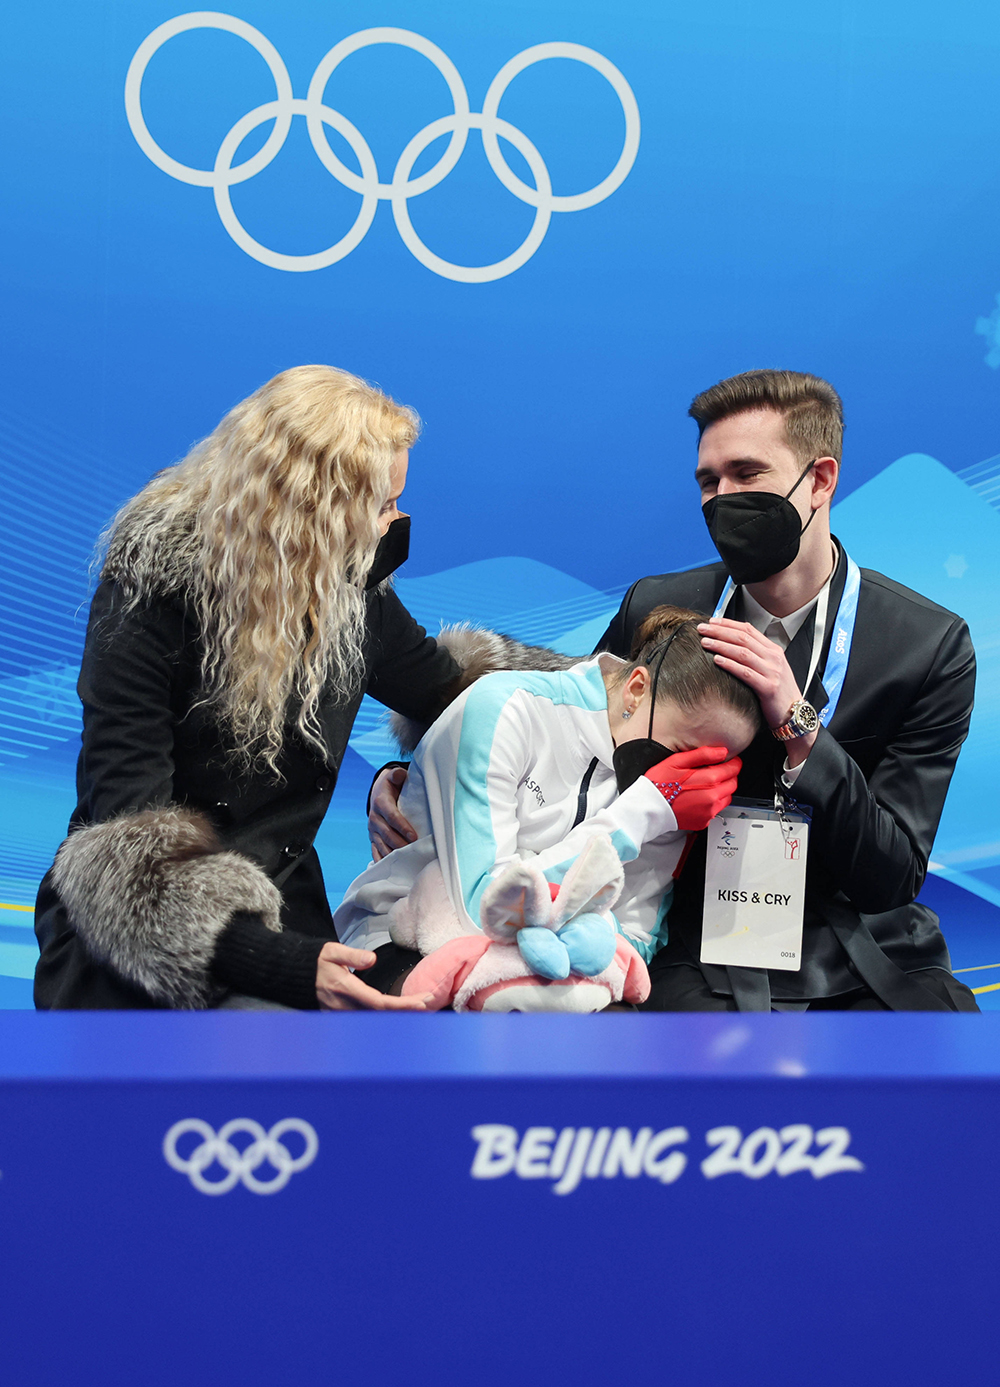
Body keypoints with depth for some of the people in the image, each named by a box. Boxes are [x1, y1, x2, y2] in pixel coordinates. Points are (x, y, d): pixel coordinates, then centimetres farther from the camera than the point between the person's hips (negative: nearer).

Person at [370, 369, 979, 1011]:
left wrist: (796, 724, -21)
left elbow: (893, 879, -9)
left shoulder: (931, 645, -5)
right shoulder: (655, 610, 0)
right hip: (696, 968, 0)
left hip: (869, 974, 1)